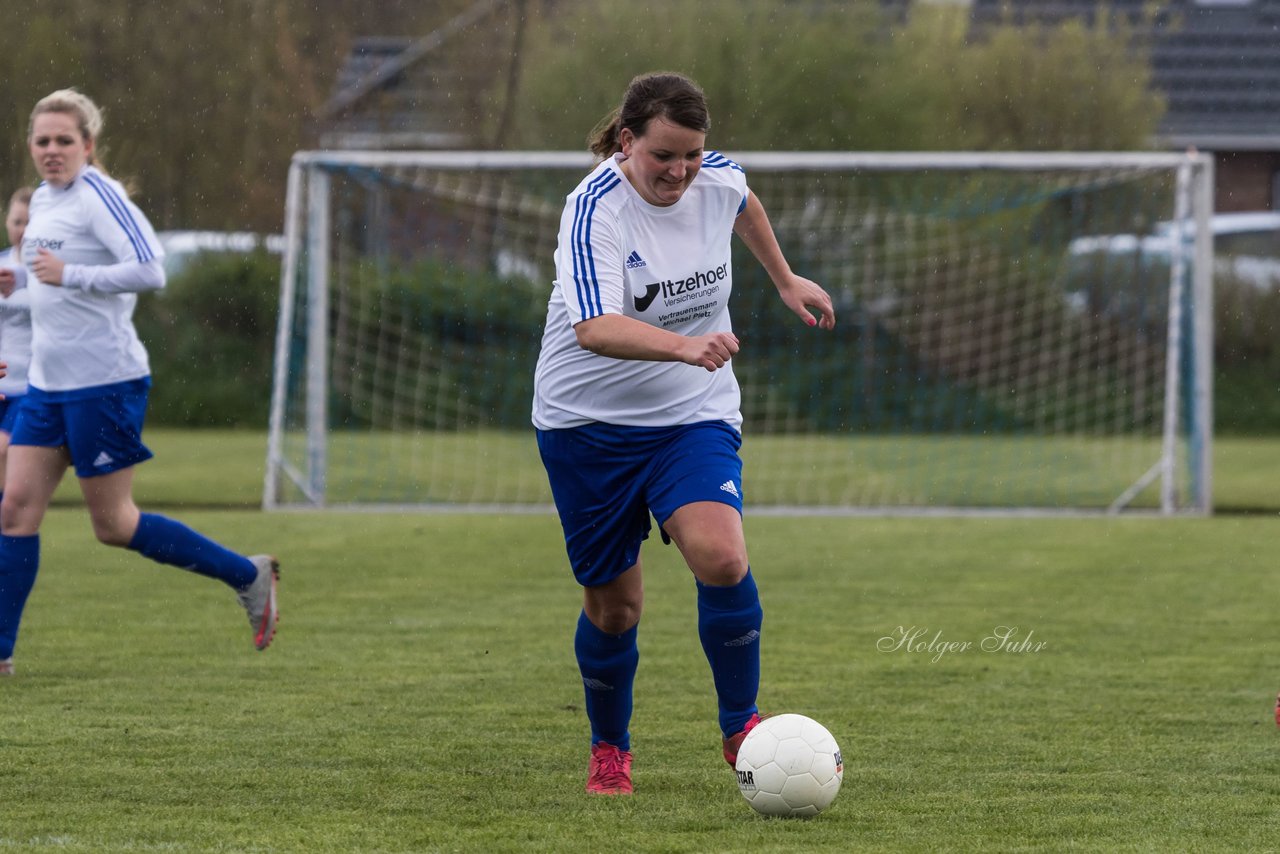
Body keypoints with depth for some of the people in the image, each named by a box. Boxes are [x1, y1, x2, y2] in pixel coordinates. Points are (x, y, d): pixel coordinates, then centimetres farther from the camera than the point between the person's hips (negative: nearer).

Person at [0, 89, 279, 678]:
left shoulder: (98, 197, -14)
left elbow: (149, 270, -24)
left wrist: (69, 275, -23)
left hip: (104, 381, -8)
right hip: (48, 385, 8)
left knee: (113, 526, -2)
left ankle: (247, 576, 12)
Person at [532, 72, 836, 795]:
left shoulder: (716, 180, -7)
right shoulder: (597, 211, -24)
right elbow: (595, 329, -40)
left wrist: (786, 280, 28)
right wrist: (684, 345, -55)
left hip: (695, 416, 3)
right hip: (589, 421, -3)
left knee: (721, 558, -22)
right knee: (613, 604, 4)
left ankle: (741, 727, -5)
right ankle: (610, 750, 29)